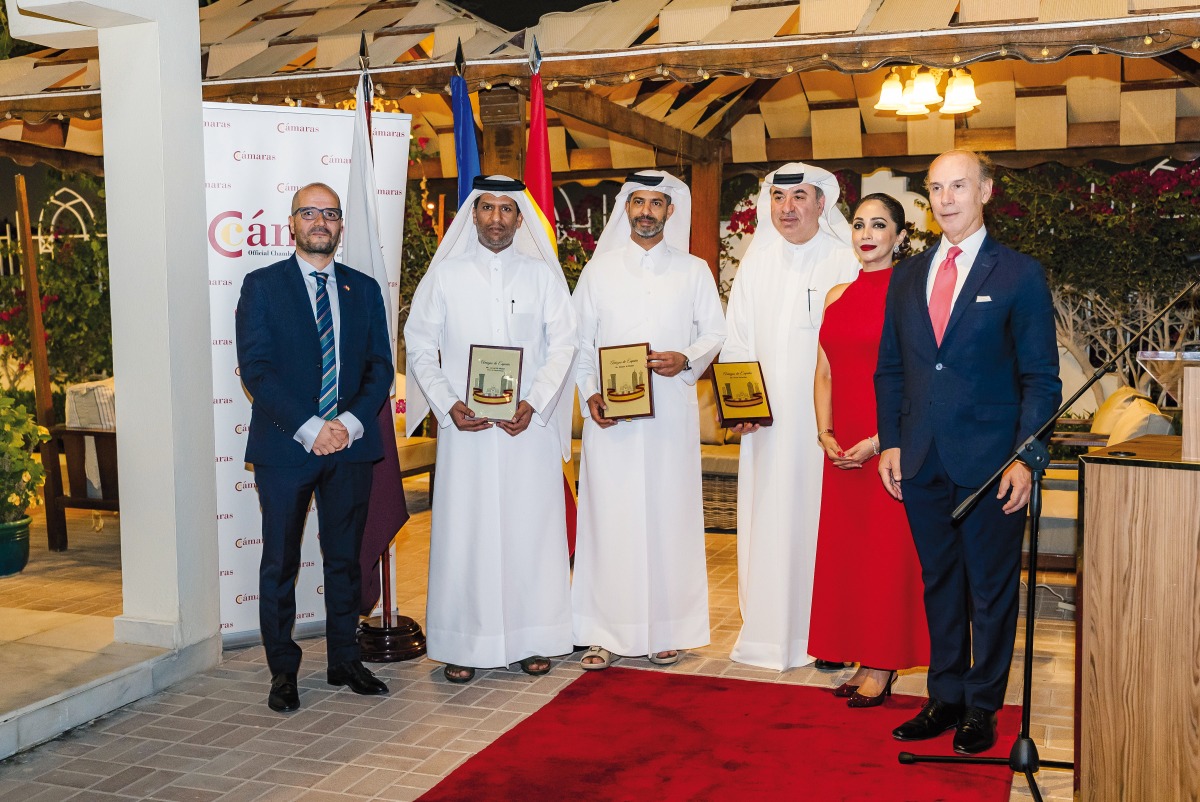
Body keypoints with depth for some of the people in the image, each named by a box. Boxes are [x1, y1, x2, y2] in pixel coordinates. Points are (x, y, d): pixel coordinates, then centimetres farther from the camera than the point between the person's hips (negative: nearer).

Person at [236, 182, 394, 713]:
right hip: (284, 445, -3)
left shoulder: (363, 289, 12)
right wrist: (309, 428, -16)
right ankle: (283, 672, 17)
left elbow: (380, 368, 7)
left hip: (350, 446, 3)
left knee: (345, 559, 11)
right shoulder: (262, 286, 2)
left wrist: (351, 422, -9)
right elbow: (255, 369, -7)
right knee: (279, 564, 5)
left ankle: (345, 660, 23)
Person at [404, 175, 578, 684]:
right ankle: (464, 644, 10)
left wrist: (533, 404, -10)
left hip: (529, 425, 1)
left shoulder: (541, 274, 7)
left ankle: (531, 639, 14)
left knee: (531, 526, 3)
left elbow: (563, 343, 3)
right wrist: (448, 405, -8)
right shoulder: (445, 274, 6)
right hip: (464, 426, 0)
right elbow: (420, 345, 5)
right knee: (464, 528, 1)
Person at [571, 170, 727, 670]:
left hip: (671, 413, 0)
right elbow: (579, 341, 9)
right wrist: (589, 394, -5)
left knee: (668, 514, 1)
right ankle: (607, 632, 5)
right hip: (611, 415, 0)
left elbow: (715, 332, 8)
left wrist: (686, 359, -12)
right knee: (609, 516, -2)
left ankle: (666, 629, 10)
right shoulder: (599, 269, 10)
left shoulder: (694, 271, 10)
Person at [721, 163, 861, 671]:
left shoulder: (846, 263, -2)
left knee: (820, 516, 0)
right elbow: (738, 341, 10)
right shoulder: (756, 263, 11)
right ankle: (770, 629, 19)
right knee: (767, 518, 6)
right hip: (767, 420, 4)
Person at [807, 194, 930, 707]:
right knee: (846, 546, 9)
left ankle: (884, 667, 12)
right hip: (842, 448, 6)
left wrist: (880, 441, -16)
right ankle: (864, 659, 21)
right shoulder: (837, 297, 12)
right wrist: (826, 434, 0)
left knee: (889, 548, 1)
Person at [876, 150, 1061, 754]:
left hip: (990, 465, -4)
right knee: (939, 585, 14)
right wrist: (890, 443, 4)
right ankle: (945, 698, 27)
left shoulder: (1020, 275, -2)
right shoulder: (907, 276, 10)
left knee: (991, 590, 7)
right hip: (922, 465, 4)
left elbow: (1041, 378, -4)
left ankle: (982, 708, 22)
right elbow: (889, 368, 13)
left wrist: (1024, 459, -12)